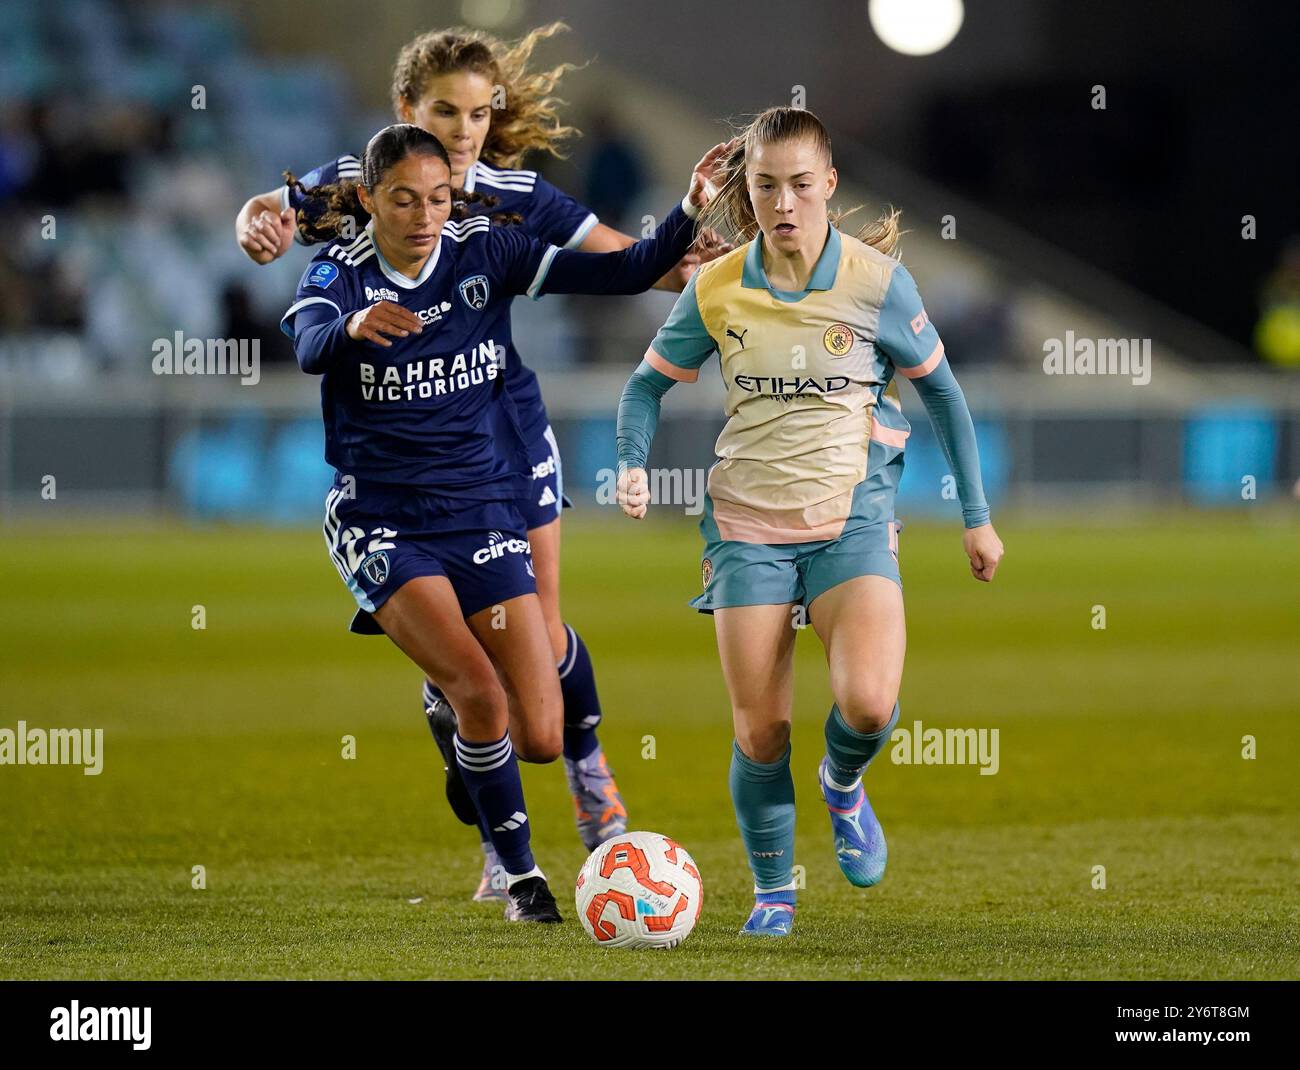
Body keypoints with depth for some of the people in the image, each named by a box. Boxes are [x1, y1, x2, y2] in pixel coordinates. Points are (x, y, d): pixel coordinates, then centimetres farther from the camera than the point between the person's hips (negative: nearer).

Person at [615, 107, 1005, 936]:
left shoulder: (877, 281, -7)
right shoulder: (716, 290, -2)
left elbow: (942, 392, 5)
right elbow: (649, 383, 12)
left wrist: (977, 517, 6)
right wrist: (634, 464, -8)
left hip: (852, 518, -2)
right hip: (748, 525, 2)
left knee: (868, 703, -23)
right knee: (760, 732, -2)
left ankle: (844, 783, 13)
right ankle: (774, 891, 21)